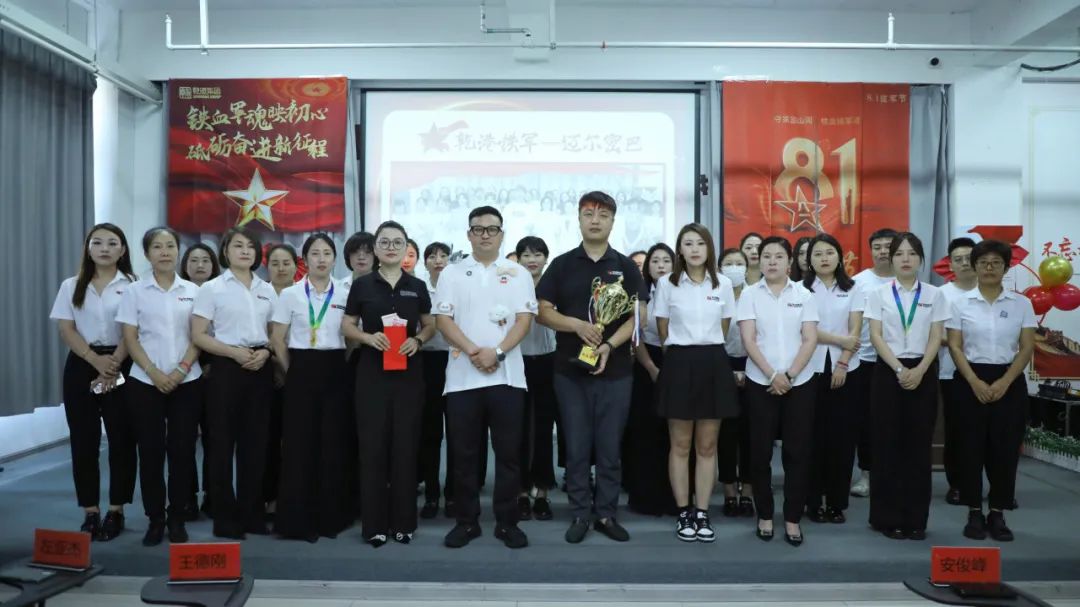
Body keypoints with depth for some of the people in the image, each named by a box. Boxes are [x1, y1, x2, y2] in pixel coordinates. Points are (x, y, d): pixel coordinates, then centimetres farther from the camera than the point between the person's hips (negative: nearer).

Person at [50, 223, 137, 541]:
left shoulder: (132, 285, 2)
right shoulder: (71, 286, 9)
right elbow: (66, 329, 1)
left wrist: (113, 366, -15)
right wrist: (96, 361, -13)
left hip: (121, 367, -2)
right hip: (82, 366, 2)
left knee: (121, 439, 0)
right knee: (84, 440, 4)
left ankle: (116, 511, 10)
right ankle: (90, 512, 12)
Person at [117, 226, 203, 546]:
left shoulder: (192, 291, 6)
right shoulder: (134, 291, 3)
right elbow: (130, 338, -1)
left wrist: (182, 369, -11)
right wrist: (154, 373, -12)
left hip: (187, 382, 1)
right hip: (145, 382, 0)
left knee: (182, 450, 2)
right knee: (150, 451, 3)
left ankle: (177, 518, 14)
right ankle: (155, 519, 15)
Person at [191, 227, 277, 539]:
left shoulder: (267, 290, 11)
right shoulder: (211, 288, -1)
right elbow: (198, 336, -6)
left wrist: (264, 353, -6)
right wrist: (235, 352, -17)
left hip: (260, 369, 4)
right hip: (226, 368, -4)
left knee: (255, 442, 8)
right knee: (223, 442, 1)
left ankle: (252, 513, 19)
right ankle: (225, 517, 11)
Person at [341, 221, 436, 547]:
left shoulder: (417, 286, 6)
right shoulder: (362, 285, 3)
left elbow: (430, 325, 12)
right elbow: (347, 325, 5)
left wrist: (417, 340, -8)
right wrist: (369, 337, -13)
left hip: (409, 372, 1)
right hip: (372, 372, -1)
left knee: (406, 445, 4)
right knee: (373, 445, 1)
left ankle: (403, 521, 15)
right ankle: (374, 523, 11)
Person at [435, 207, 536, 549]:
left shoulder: (518, 274, 8)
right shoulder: (452, 274, 9)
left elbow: (524, 320, -1)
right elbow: (443, 319, 0)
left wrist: (497, 352, -15)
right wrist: (473, 352, -14)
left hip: (507, 375, 0)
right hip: (462, 376, 1)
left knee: (508, 452, 4)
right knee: (464, 454, 6)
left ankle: (507, 522, 15)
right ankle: (467, 521, 18)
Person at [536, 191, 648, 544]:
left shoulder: (626, 267, 6)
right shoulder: (562, 265, 5)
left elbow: (638, 315, -1)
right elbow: (543, 312, 1)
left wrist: (610, 345, -16)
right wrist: (577, 324, -16)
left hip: (616, 370, 0)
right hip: (570, 370, 0)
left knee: (610, 447, 6)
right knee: (576, 447, 5)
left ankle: (607, 514, 18)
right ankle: (580, 514, 16)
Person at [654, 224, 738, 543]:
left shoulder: (723, 284, 5)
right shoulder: (666, 284, -1)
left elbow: (723, 329, 14)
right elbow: (663, 331, 6)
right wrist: (682, 354, 11)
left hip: (714, 364, 2)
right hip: (680, 364, -2)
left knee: (707, 446, 7)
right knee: (680, 444, 5)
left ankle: (702, 513, 17)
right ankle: (683, 513, 16)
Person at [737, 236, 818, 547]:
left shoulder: (803, 295, 5)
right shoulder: (750, 294, 2)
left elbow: (810, 339, -1)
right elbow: (748, 340, -5)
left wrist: (789, 374, -12)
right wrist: (772, 375, -15)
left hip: (800, 382, 1)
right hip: (761, 383, -1)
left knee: (797, 451, 3)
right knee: (761, 451, 4)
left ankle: (793, 518, 13)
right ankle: (765, 515, 17)